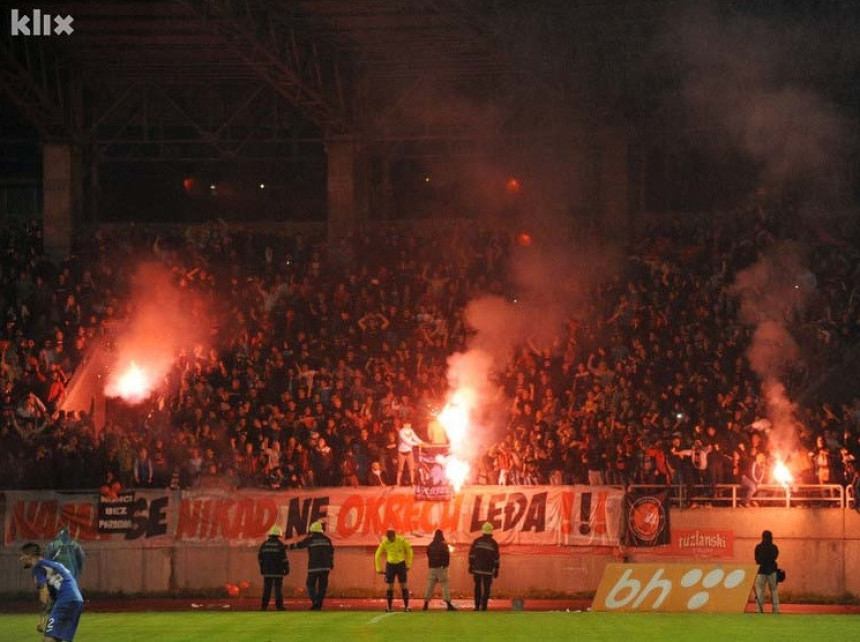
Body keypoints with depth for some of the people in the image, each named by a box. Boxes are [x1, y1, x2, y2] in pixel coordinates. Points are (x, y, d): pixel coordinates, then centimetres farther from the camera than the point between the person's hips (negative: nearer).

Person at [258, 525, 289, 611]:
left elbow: (260, 557, 9)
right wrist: (287, 569, -3)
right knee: (278, 588, 0)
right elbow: (284, 558, -10)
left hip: (267, 571, 3)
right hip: (278, 570, -3)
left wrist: (262, 569, 19)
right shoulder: (280, 545, -7)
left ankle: (264, 605, 2)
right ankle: (279, 605, -4)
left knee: (267, 588, 6)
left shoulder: (264, 544, 5)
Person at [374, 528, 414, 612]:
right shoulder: (384, 543, -8)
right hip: (390, 564, 1)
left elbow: (409, 551, 1)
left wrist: (408, 565, 2)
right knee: (390, 586, -1)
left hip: (401, 564, -1)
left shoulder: (402, 541, -13)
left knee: (403, 585, -3)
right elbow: (377, 555, 4)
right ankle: (389, 606, 5)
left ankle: (406, 606, 0)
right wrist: (379, 569, 3)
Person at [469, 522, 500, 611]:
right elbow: (496, 558, -5)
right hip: (488, 569, -1)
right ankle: (483, 607, -4)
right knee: (486, 588, 4)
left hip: (477, 568, 2)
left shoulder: (477, 541, -1)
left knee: (478, 587, 14)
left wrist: (470, 565, 5)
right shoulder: (494, 543, -5)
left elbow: (471, 554, -2)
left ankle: (477, 606, 10)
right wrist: (496, 570, 0)